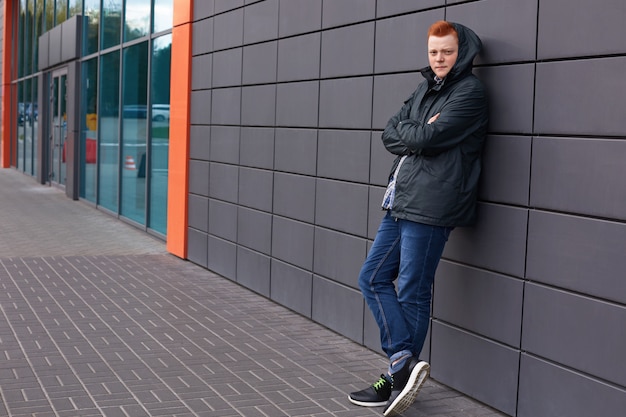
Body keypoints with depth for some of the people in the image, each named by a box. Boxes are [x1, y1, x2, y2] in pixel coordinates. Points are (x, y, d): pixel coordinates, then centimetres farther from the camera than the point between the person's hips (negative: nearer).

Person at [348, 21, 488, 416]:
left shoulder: (469, 91, -7)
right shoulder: (426, 89, 18)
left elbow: (428, 138, -17)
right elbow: (390, 135, 10)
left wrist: (408, 133, 2)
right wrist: (419, 135, -7)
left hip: (429, 208, -9)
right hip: (401, 202, 9)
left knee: (412, 295, -3)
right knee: (373, 279, 8)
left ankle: (400, 377, 7)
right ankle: (404, 363, 9)